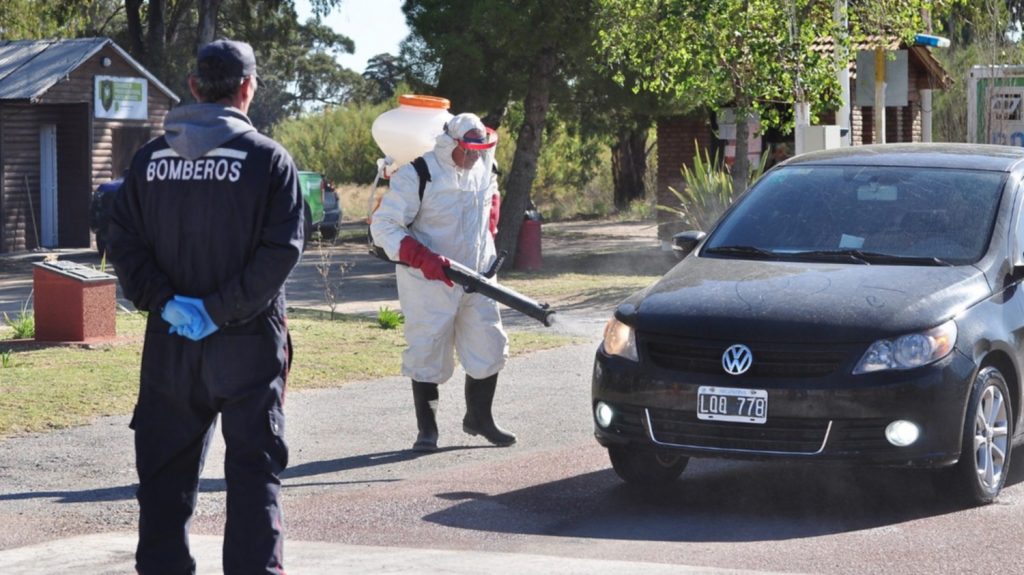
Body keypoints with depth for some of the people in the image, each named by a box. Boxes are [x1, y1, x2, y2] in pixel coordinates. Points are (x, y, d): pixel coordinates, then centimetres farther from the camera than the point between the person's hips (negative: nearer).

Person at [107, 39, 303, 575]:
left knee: (165, 469, 13)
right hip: (248, 341, -3)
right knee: (253, 468, 3)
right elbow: (280, 251, -16)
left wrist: (166, 304, -8)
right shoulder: (268, 158, -7)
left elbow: (124, 245, -2)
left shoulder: (149, 158, 4)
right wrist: (221, 309, -15)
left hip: (168, 343, 3)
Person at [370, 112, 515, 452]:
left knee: (489, 347, 7)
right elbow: (383, 226, -18)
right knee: (428, 353, 1)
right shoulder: (416, 175, -18)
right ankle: (427, 430, 13)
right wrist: (423, 258, -27)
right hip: (429, 284, -6)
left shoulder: (484, 168, 3)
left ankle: (479, 418, 25)